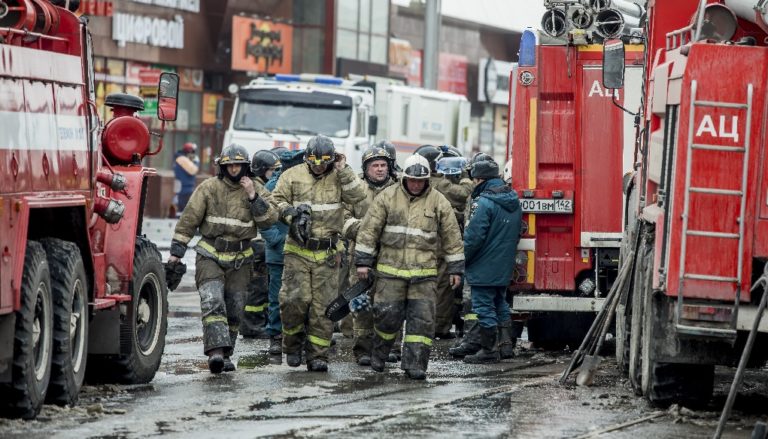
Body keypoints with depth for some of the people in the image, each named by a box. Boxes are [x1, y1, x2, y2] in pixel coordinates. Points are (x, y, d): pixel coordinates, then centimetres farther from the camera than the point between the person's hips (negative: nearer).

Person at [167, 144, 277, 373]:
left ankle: (225, 355, 18)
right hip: (210, 257, -3)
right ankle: (216, 351, -29)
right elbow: (189, 220, 0)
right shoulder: (208, 188, -2)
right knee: (213, 302, -19)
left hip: (239, 261, 3)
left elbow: (270, 219, -7)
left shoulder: (256, 190, 4)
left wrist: (253, 197, -17)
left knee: (234, 310, 7)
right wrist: (176, 251, -2)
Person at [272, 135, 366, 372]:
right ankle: (293, 344, 13)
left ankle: (317, 354, 7)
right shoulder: (293, 175, 3)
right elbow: (276, 201, 5)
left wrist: (343, 171, -12)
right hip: (298, 250, -1)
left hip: (327, 253, 1)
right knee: (295, 299, -10)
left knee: (323, 304, 0)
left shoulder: (339, 177, 5)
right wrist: (291, 213, -13)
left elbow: (357, 196, -8)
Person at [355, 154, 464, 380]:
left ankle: (415, 364, 0)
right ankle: (379, 354, 22)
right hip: (390, 269, -1)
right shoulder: (387, 197, 1)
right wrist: (363, 261, -1)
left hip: (424, 272, 1)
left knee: (422, 319, -4)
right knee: (387, 315, -1)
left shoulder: (438, 202, 3)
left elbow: (451, 236, 9)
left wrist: (455, 268, 7)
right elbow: (369, 229, 3)